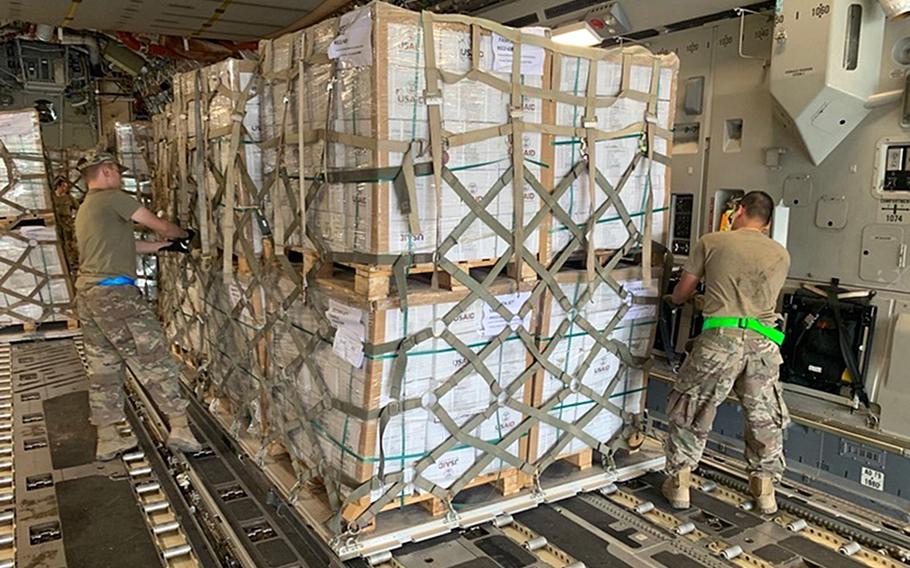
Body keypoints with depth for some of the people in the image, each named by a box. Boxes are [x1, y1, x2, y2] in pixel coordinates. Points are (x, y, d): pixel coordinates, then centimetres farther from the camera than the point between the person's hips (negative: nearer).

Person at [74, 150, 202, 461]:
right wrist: (183, 234, 18)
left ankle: (107, 439, 19)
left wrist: (166, 245, 26)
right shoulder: (113, 198, -6)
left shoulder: (85, 210, 22)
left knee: (103, 368, 13)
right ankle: (180, 430, -4)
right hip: (115, 294, -10)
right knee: (155, 363, -6)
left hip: (87, 294, 10)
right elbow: (160, 226, -1)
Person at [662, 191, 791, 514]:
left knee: (688, 412, 12)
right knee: (765, 419, 19)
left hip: (721, 338, -3)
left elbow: (680, 295, 12)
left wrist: (674, 300, 37)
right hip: (763, 341, 3)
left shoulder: (711, 242, 6)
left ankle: (679, 484, 17)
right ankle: (765, 491, 26)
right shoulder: (781, 255, 16)